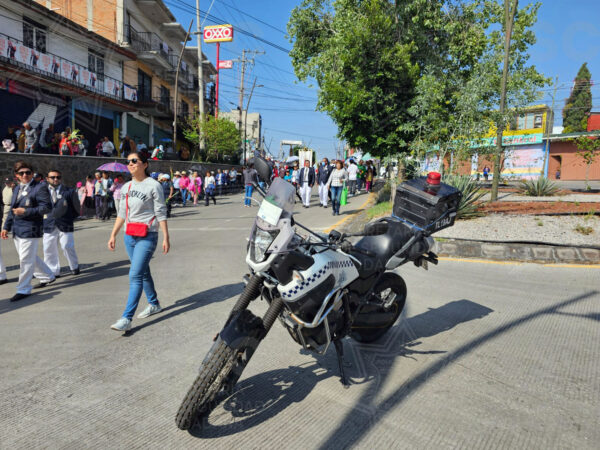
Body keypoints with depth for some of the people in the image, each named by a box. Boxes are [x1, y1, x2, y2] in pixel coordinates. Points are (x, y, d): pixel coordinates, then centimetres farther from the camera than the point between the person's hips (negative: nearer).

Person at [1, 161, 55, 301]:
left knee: (26, 259, -3)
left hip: (30, 229, -8)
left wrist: (25, 212, -22)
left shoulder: (40, 188, -9)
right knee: (30, 257, 17)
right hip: (17, 230, 8)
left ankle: (23, 289, 7)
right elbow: (12, 210, 21)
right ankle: (47, 276, 33)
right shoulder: (17, 189, 15)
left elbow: (46, 208, -16)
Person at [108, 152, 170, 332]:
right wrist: (113, 235, 12)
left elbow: (161, 214, -8)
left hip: (147, 237, -7)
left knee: (135, 275, -11)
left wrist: (166, 238, -11)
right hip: (129, 236, 7)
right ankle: (154, 304, 33)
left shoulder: (153, 185, -7)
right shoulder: (126, 187, 12)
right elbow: (122, 214, 16)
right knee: (143, 273, 16)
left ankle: (126, 318, -9)